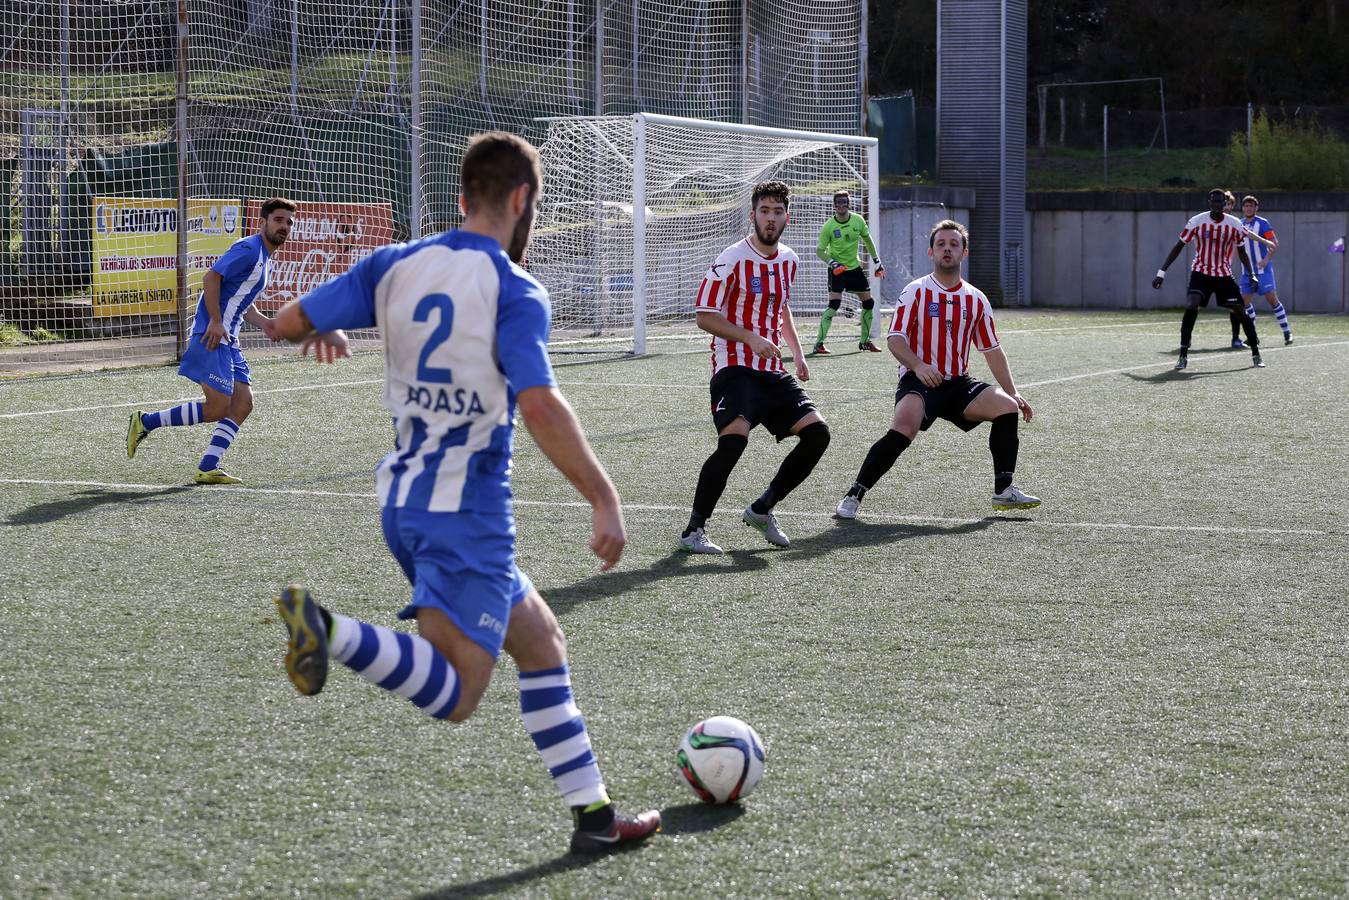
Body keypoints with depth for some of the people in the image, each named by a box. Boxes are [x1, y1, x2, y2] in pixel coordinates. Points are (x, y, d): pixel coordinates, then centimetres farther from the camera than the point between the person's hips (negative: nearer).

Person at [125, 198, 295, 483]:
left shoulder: (264, 258, 20)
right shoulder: (249, 249, -12)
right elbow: (211, 277, -20)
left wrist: (263, 323, 12)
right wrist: (216, 322, -23)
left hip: (228, 341, 10)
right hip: (212, 337, -10)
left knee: (243, 403, 2)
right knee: (217, 408, -11)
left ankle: (207, 469, 2)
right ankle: (145, 422, 0)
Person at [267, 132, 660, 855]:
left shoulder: (397, 265, 5)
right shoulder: (515, 291, -12)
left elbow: (288, 321, 4)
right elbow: (539, 407, -24)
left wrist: (320, 332, 26)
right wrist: (603, 499, -20)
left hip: (404, 504, 8)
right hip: (468, 512, -8)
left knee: (540, 639, 18)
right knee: (454, 698, -9)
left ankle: (593, 814, 18)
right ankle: (329, 629, -30)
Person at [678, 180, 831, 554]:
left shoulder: (788, 260, 12)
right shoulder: (732, 260, -11)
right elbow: (705, 316, -11)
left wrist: (797, 353, 20)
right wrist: (752, 339, -21)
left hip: (773, 371, 7)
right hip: (734, 369, -7)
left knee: (817, 433, -5)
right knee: (734, 438, -28)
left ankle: (762, 509, 11)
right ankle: (693, 530, -17)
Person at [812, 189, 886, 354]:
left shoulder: (858, 220, -3)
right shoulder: (829, 226, -14)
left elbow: (868, 241, 12)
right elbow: (819, 251, -9)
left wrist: (878, 262, 14)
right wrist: (833, 264, -23)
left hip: (855, 267, 5)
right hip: (837, 270, -5)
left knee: (868, 303, 7)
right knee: (834, 304, -19)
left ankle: (865, 341, 24)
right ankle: (819, 344, -18)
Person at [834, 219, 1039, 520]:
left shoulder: (976, 299, 10)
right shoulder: (916, 291, -2)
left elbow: (992, 350, 15)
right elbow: (895, 339, -9)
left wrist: (1013, 392, 9)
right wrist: (918, 365, -27)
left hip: (958, 383, 5)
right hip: (919, 382, -5)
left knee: (1007, 407, -13)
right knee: (904, 428, -31)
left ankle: (1004, 491, -2)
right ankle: (854, 496, -22)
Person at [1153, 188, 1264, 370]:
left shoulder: (1235, 225, -5)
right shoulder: (1196, 222, -10)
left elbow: (1241, 252, 10)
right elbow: (1178, 246, -4)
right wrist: (1161, 272, -7)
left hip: (1224, 275, 2)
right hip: (1200, 273, -2)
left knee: (1242, 312, -1)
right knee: (1191, 307, -24)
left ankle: (1256, 355, 16)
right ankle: (1183, 356, -16)